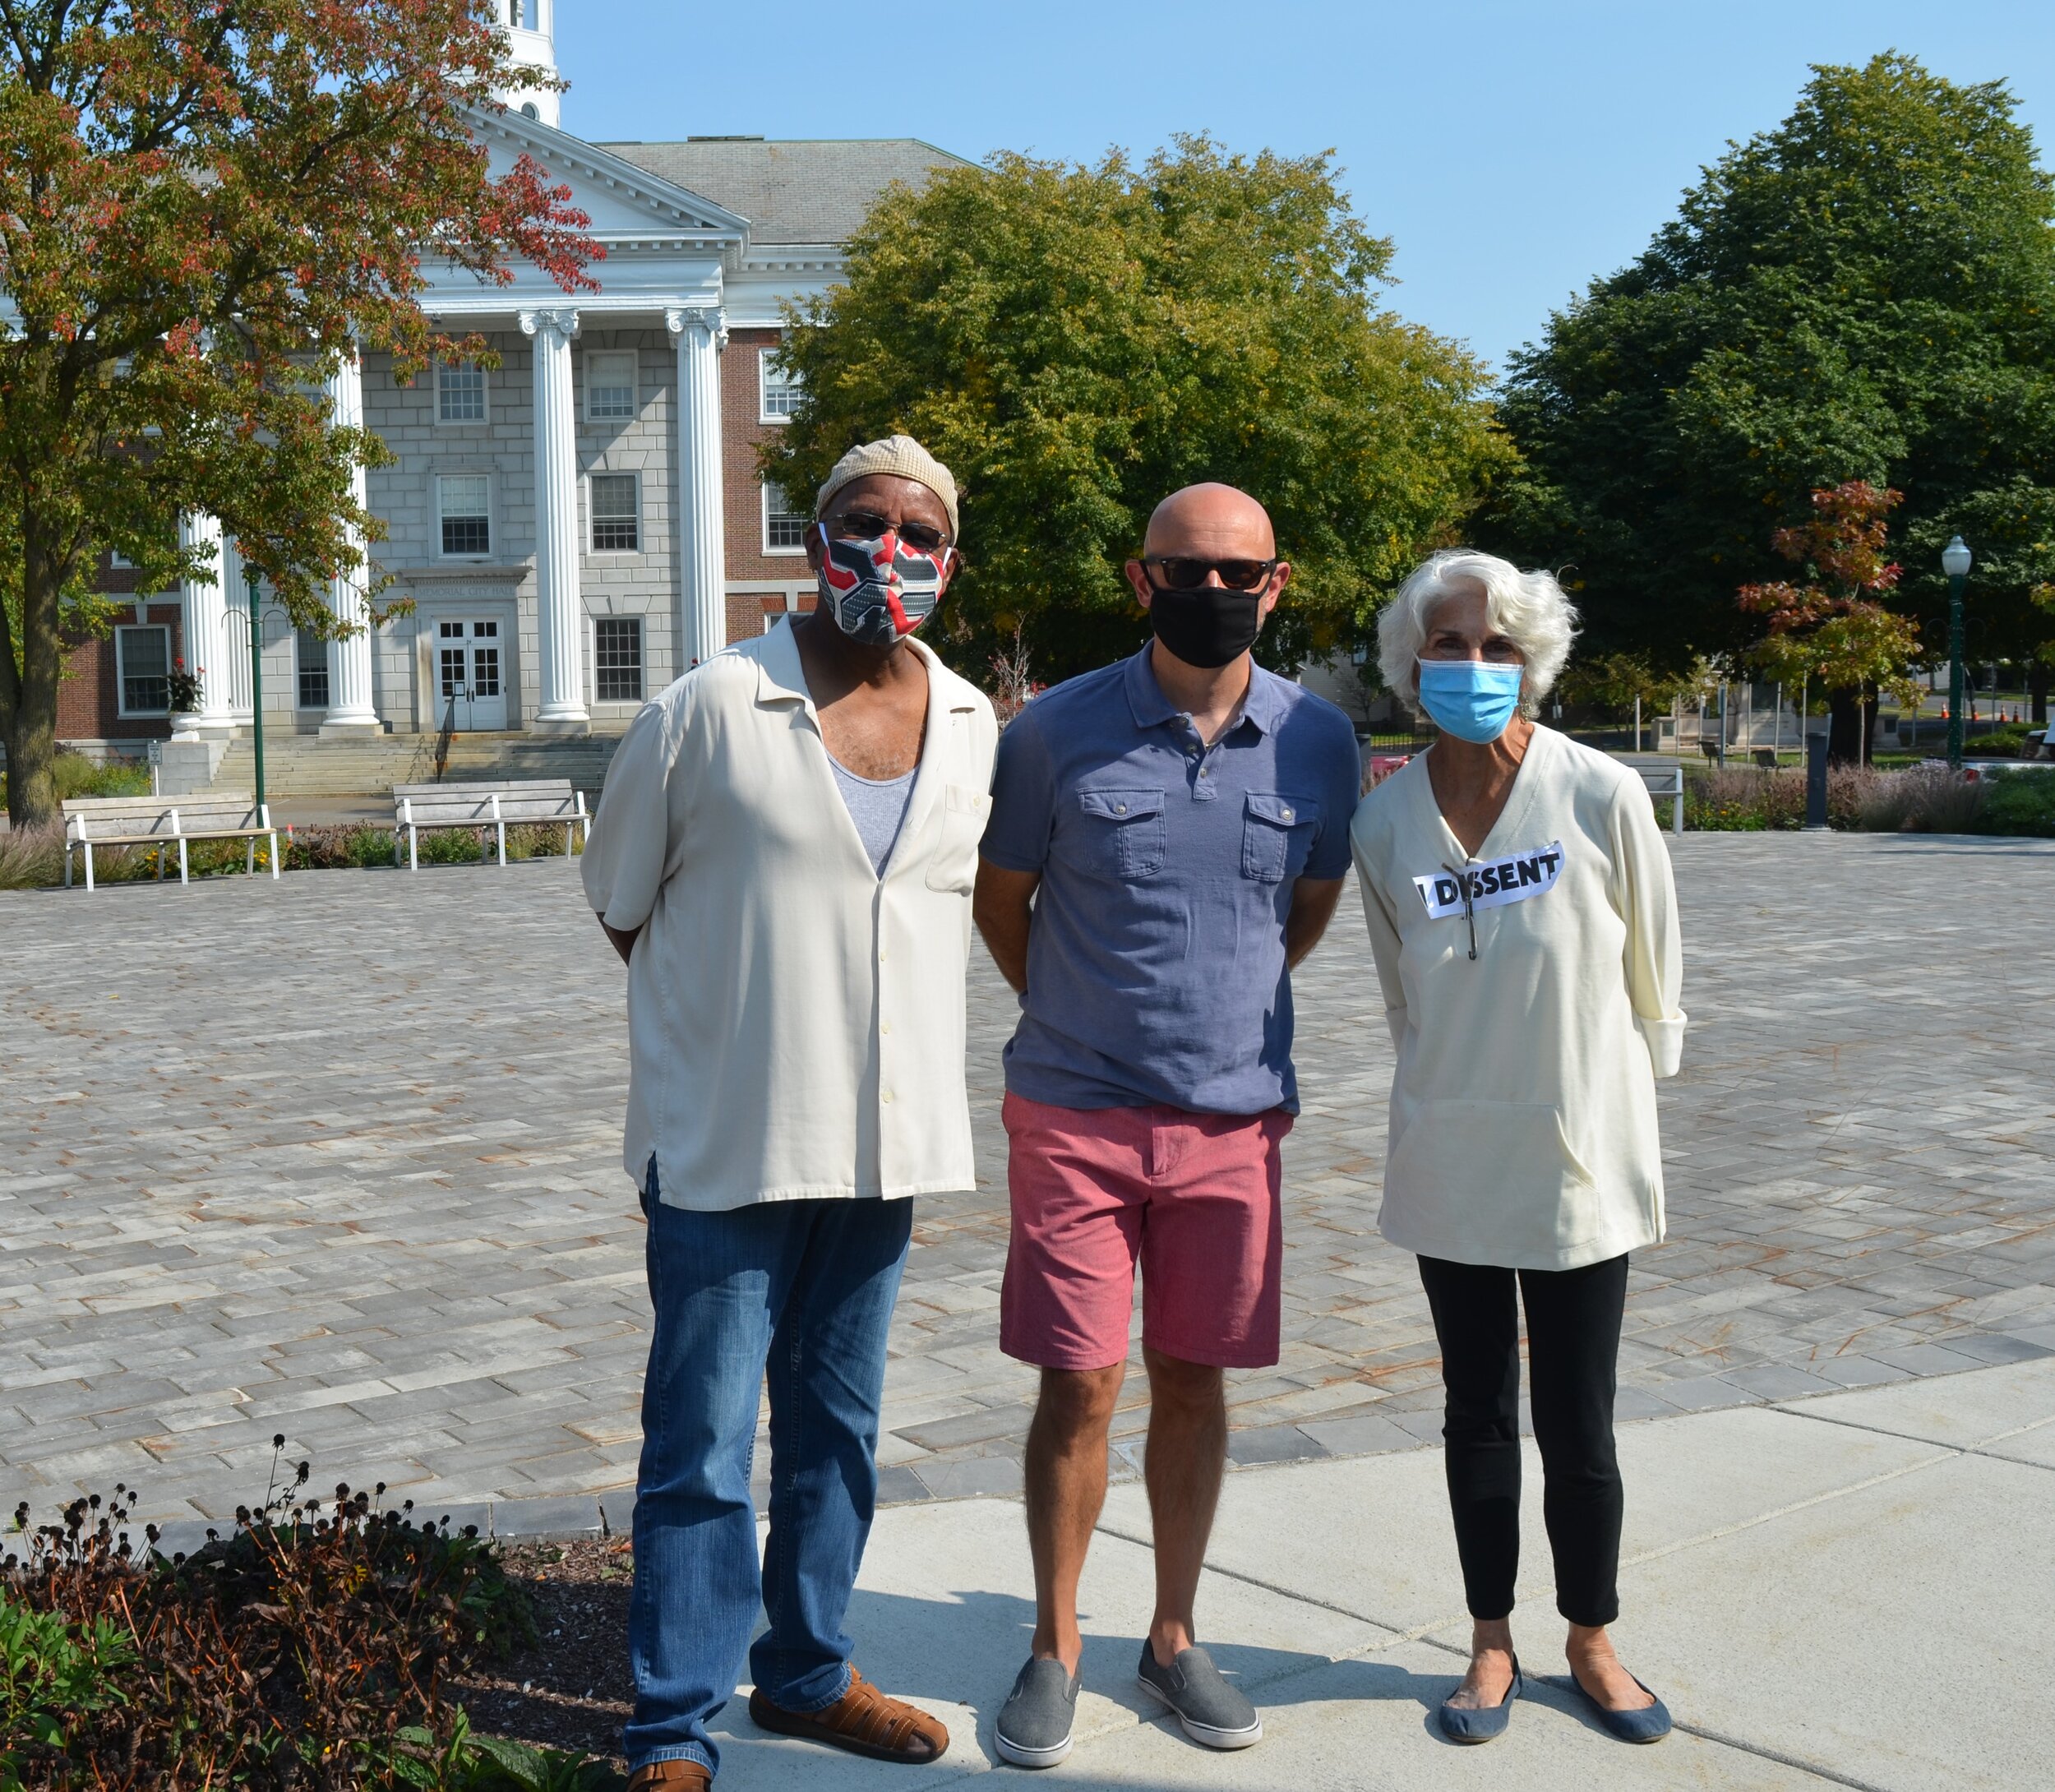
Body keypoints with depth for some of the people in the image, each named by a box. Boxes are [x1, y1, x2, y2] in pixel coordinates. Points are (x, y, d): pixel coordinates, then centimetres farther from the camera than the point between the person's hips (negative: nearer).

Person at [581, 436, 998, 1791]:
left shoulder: (972, 726, 4)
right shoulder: (711, 710, -8)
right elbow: (621, 900, 2)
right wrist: (742, 1013, 2)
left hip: (887, 1136, 5)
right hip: (729, 1138, -4)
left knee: (839, 1425, 17)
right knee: (702, 1443, 0)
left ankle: (807, 1671, 33)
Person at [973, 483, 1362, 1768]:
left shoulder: (1318, 739, -1)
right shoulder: (1057, 732, -7)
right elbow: (1002, 898, 8)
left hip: (1236, 1116, 2)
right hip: (1075, 1115, -2)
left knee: (1194, 1381, 11)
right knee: (1078, 1386, 3)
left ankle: (1176, 1637, 28)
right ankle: (1056, 1646, 21)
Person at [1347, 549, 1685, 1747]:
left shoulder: (1602, 796, -13)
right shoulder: (1385, 823, -5)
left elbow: (1654, 968, 0)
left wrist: (1624, 1084, 10)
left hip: (1582, 1153, -2)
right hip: (1452, 1160, 2)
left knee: (1578, 1425, 7)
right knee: (1479, 1414, 13)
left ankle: (1593, 1644, 28)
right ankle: (1494, 1645, 29)